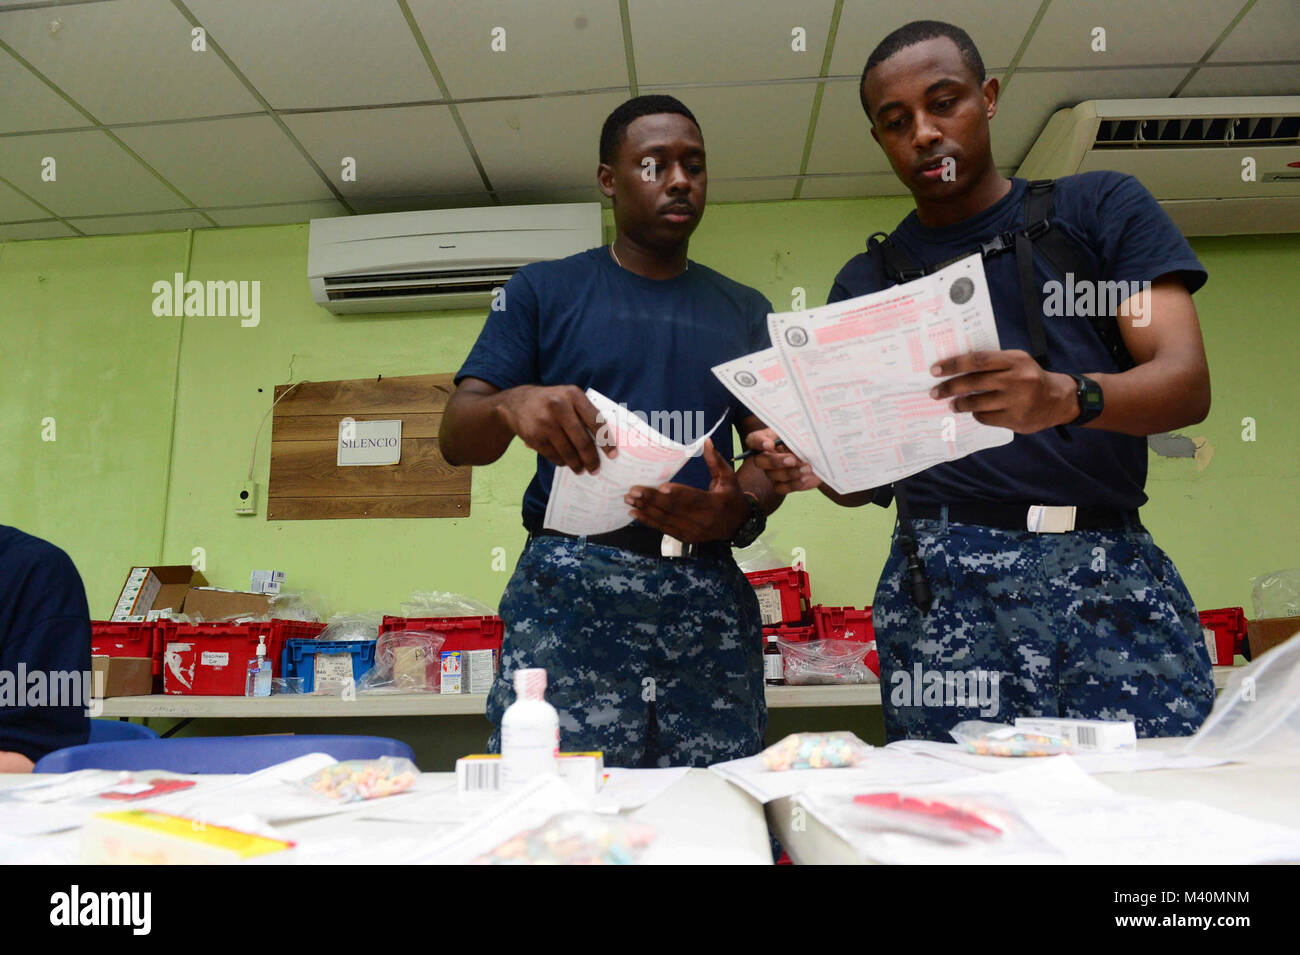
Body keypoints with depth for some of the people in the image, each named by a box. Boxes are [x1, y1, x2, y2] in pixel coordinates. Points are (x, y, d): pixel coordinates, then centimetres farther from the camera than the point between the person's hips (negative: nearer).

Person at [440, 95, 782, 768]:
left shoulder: (745, 312, 19)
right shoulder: (543, 291, 11)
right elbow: (456, 437, 3)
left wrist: (739, 510, -10)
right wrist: (512, 405, -20)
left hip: (708, 594, 3)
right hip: (568, 588, -2)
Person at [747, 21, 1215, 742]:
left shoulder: (1101, 208, 11)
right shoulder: (865, 282, 15)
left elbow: (1188, 383, -2)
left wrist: (1066, 397, -22)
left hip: (1113, 575, 0)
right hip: (941, 587, 1)